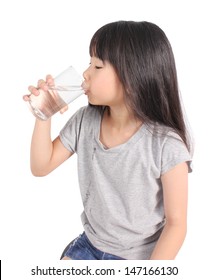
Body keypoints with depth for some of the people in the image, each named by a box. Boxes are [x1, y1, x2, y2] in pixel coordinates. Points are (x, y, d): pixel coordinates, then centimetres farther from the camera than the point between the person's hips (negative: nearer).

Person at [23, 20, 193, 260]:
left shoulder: (166, 145, -24)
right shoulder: (85, 121, -9)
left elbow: (176, 224, -16)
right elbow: (41, 167, 0)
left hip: (141, 258, -4)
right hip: (90, 245, 5)